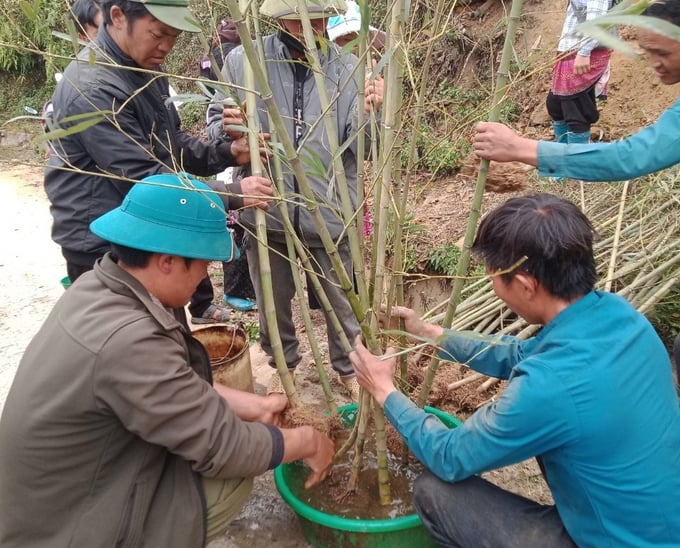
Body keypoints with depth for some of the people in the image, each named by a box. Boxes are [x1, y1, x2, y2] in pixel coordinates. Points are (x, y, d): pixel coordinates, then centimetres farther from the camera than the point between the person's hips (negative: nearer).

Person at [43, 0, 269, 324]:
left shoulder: (145, 70, 6)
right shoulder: (92, 89, -26)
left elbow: (172, 143, 11)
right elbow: (144, 179, -29)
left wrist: (227, 152, -6)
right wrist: (232, 194, -29)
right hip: (104, 250, -8)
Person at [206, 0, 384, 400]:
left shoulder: (350, 68, -4)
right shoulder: (242, 62, -5)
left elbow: (361, 149, -6)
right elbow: (215, 128, 3)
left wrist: (370, 114, -25)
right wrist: (227, 128, -20)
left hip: (330, 213, 0)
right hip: (266, 212, 1)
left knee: (342, 302, 16)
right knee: (273, 302, 20)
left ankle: (348, 366, 42)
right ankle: (283, 362, 46)